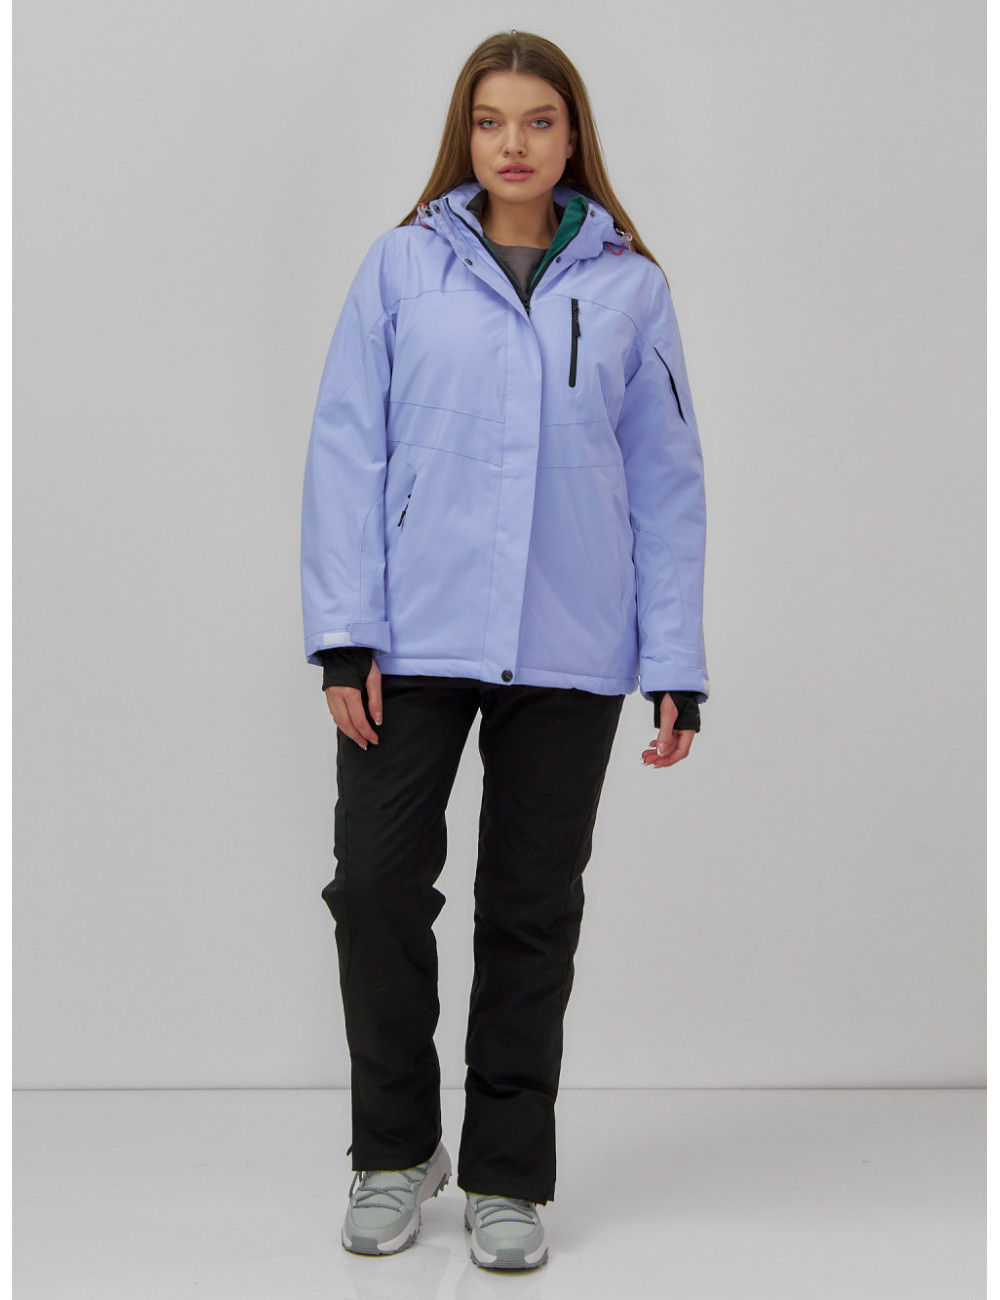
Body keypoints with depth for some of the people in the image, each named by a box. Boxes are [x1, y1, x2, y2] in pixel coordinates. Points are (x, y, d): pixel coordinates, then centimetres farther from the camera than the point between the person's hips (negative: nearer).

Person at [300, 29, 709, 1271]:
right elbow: (347, 450, 0)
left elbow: (668, 483, 5)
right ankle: (394, 1151, 23)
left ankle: (507, 1176, 24)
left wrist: (675, 666, -1)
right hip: (414, 641, 0)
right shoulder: (403, 263, 3)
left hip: (569, 654, 1)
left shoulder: (629, 285, 6)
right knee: (376, 886, 0)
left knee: (533, 913, 9)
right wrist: (345, 634, -8)